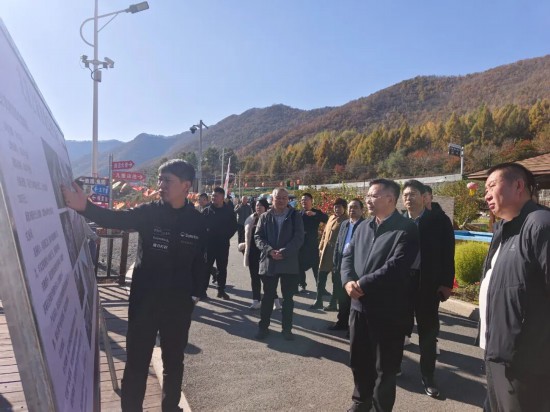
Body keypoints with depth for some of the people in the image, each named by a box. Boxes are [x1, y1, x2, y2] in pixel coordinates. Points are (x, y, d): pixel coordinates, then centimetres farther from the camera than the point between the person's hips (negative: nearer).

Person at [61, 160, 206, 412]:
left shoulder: (197, 221, -4)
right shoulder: (149, 212, -5)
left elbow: (199, 262, 1)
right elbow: (116, 219, -20)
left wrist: (194, 294, 0)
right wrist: (85, 207, -36)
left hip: (179, 303, 1)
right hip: (144, 300, -1)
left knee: (173, 360, 18)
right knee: (136, 361, 10)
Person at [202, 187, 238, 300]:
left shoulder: (229, 211, 0)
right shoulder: (207, 210, 0)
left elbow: (234, 227, 6)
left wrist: (225, 237, -2)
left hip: (223, 245, 1)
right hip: (209, 244, 0)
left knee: (222, 268, 10)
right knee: (206, 267, 4)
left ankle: (221, 290, 21)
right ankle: (202, 290, 12)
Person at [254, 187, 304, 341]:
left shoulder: (295, 216, 1)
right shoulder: (265, 217, 6)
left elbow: (298, 238, -7)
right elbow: (258, 237, 1)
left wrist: (283, 252, -18)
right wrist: (269, 250, -15)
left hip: (289, 262, -1)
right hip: (268, 262, 1)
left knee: (288, 298, 8)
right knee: (267, 296, 11)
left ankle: (287, 329, 20)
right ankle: (263, 327, 23)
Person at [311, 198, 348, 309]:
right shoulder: (331, 218, 13)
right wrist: (321, 248, 14)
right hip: (326, 252, 7)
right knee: (321, 277, 11)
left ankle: (333, 304, 15)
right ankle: (319, 301, 22)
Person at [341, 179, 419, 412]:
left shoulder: (406, 229, -12)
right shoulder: (363, 227, 10)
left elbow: (396, 266, -22)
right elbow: (348, 256, 9)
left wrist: (362, 284, -18)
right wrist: (348, 280, -11)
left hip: (388, 309, -6)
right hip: (359, 305, 6)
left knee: (384, 367, 11)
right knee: (358, 360, 20)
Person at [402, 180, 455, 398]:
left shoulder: (439, 220, -3)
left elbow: (447, 254, -3)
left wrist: (446, 283, -8)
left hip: (428, 283, -2)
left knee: (428, 331, 10)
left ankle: (428, 376, 24)